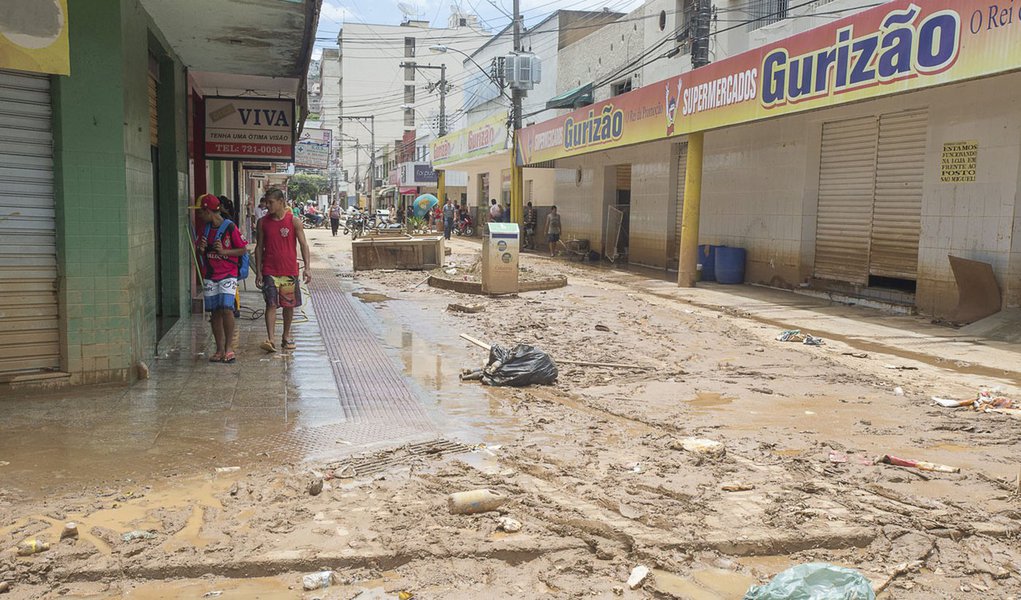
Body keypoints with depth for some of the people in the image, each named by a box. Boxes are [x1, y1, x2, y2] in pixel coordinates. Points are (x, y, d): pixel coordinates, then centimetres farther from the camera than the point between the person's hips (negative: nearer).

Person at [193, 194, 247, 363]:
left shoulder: (230, 227, -9)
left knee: (226, 309, -17)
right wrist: (201, 249, -4)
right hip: (209, 276, 6)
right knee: (215, 312, 6)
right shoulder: (205, 228, 10)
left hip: (227, 275, -6)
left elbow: (243, 249, -6)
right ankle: (220, 350, 13)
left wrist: (223, 251, -18)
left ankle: (229, 347, -3)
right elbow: (199, 248, 19)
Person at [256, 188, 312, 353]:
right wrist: (258, 271, 3)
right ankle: (270, 340, -15)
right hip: (270, 271, 0)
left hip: (290, 270, 0)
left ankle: (286, 336, 26)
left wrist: (307, 267, -14)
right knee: (271, 304, -10)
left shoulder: (294, 221, -3)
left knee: (289, 305, 9)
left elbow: (303, 245, -4)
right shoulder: (263, 222, 3)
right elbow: (259, 247, 7)